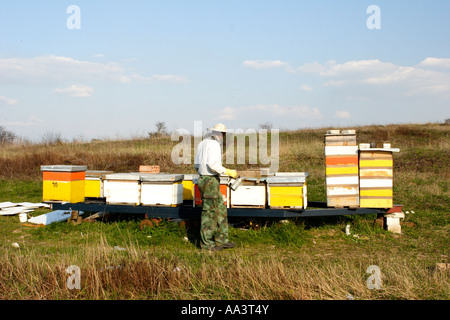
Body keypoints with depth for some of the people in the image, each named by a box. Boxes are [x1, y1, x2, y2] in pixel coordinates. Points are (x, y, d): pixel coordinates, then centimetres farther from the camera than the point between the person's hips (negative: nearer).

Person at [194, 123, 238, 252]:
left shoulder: (202, 143, 15)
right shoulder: (214, 144, -13)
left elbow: (197, 165, 17)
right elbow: (213, 164, -23)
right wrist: (228, 171, -16)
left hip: (203, 178, 10)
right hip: (210, 181, -10)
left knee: (221, 209, 14)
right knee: (209, 212, -2)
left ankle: (221, 240, 17)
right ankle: (206, 243, 6)